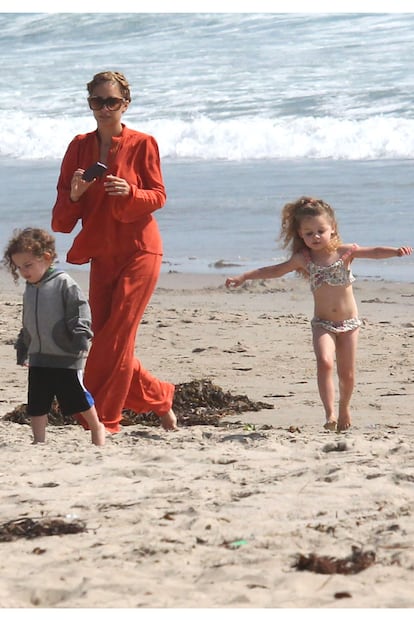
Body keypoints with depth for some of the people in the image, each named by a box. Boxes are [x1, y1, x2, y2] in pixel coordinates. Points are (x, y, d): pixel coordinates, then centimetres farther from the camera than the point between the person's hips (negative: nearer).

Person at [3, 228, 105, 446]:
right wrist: (22, 349, 26)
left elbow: (80, 310, -14)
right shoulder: (29, 290, 13)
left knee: (79, 399, 1)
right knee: (36, 405, 5)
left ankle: (97, 429, 20)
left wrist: (81, 338, -22)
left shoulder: (63, 283, -10)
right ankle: (39, 443, 12)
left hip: (66, 357, -7)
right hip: (38, 358, 7)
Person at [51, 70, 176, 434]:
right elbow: (63, 211, 6)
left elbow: (159, 197, -4)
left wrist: (129, 192, -24)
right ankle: (160, 398, 23)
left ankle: (104, 422, -4)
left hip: (139, 252, -5)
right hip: (101, 254, 5)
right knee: (105, 341, 5)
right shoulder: (80, 147, 7)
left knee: (116, 339, -10)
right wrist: (74, 195, -17)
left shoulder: (142, 144, -5)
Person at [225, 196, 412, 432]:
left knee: (347, 374, 7)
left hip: (349, 323, 0)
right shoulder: (304, 258, -2)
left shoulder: (345, 252, -6)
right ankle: (330, 413, -26)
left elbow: (374, 252, -15)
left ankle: (344, 408, 34)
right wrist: (243, 277, 8)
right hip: (323, 324, 0)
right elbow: (276, 271, 9)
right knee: (324, 362, -24)